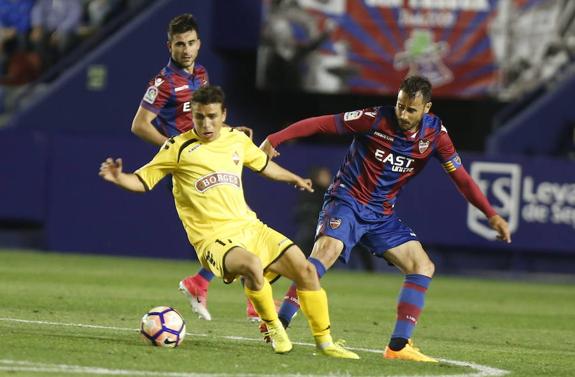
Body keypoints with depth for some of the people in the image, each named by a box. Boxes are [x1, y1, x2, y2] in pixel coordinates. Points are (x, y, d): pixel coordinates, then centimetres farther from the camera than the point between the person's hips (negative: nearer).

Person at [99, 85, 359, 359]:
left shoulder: (236, 139, 12)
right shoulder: (179, 148, -3)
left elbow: (263, 164, 32)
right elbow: (143, 181, 0)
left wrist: (295, 179, 47)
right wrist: (118, 178, -21)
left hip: (249, 226, 6)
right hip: (214, 239, -6)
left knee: (305, 269, -6)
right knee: (252, 265, -36)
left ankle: (324, 342, 10)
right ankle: (273, 328, -9)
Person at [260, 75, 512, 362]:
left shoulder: (434, 133, -3)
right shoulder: (376, 119, -15)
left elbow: (461, 177, 2)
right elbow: (320, 124, -13)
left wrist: (492, 215, -6)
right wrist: (274, 140, -19)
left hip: (382, 214, 6)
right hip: (347, 200, -6)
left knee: (423, 267, -2)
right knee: (327, 249, -32)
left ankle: (398, 346, -2)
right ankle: (279, 324, -34)